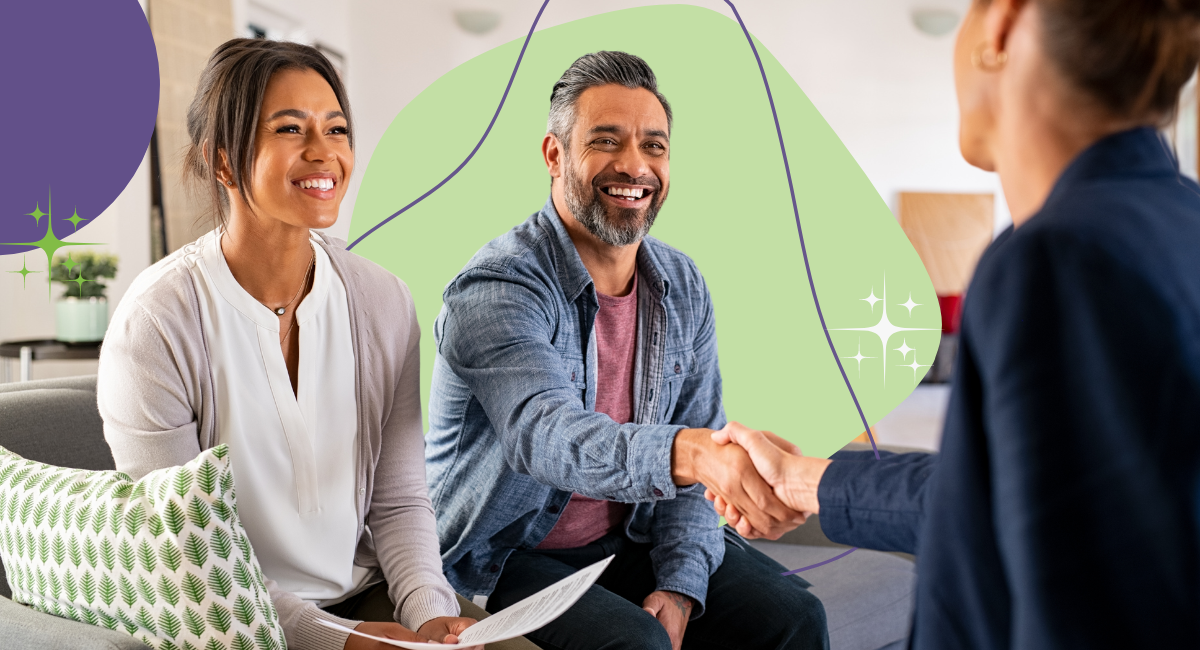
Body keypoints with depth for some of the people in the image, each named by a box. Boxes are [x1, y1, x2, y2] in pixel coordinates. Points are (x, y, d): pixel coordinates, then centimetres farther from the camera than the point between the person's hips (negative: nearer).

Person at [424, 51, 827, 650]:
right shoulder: (494, 288, -21)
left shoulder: (684, 288, 1)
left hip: (633, 536, 6)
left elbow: (698, 462, 3)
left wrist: (681, 585, -11)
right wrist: (692, 452, -55)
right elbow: (545, 437, -38)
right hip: (505, 557, -5)